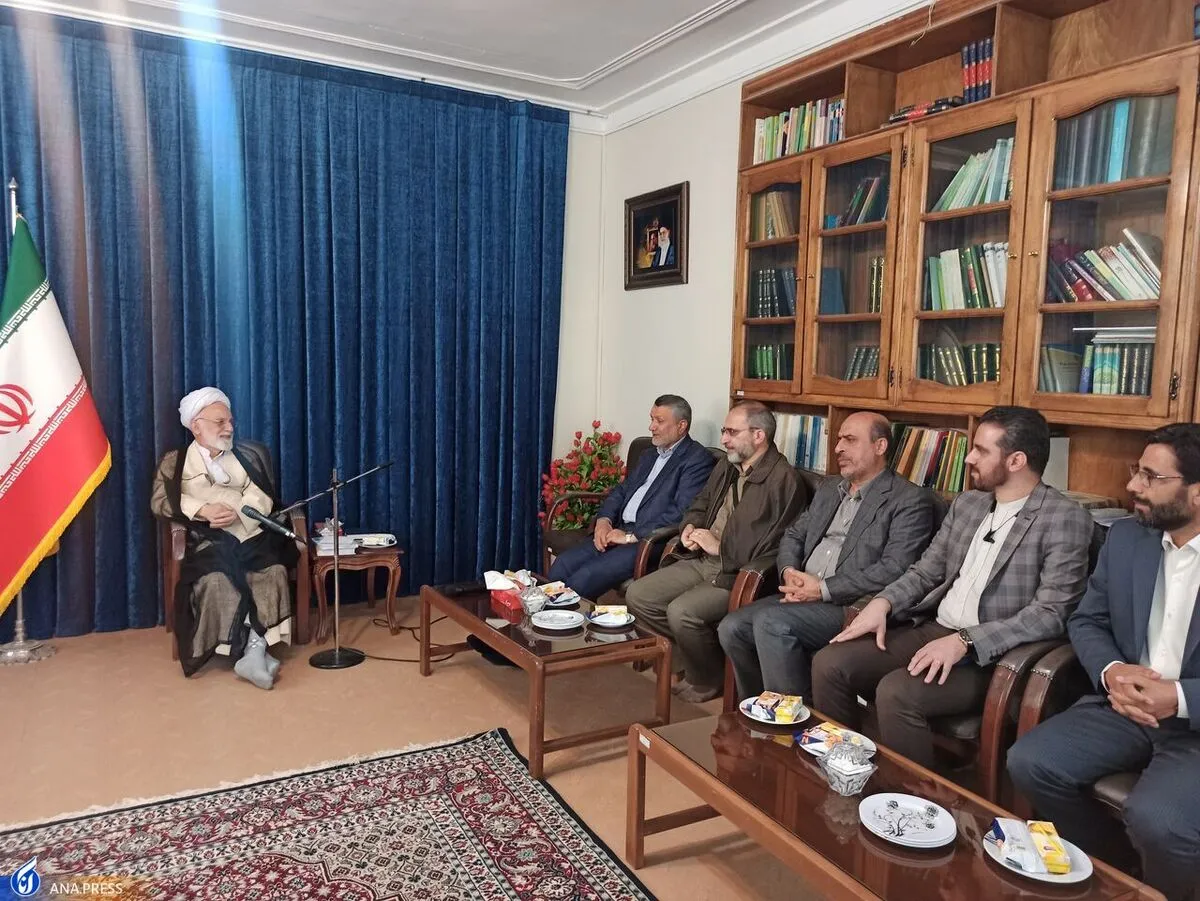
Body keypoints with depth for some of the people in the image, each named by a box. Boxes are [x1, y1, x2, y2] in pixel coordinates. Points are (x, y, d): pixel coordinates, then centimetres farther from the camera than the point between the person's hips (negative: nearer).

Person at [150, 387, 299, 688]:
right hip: (210, 542, -1)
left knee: (273, 573, -30)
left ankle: (254, 651, -34)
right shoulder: (174, 462, 19)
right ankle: (257, 650, -28)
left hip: (253, 536, 1)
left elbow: (262, 497, 9)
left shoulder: (249, 454, 23)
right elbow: (159, 501, 2)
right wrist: (203, 510, -13)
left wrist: (237, 512, -12)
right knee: (216, 580, -33)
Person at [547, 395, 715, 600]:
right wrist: (604, 520, 1)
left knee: (582, 580, -23)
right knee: (562, 566, -9)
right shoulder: (650, 456, 23)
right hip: (618, 532, 8)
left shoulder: (698, 459, -5)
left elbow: (682, 512, -16)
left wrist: (632, 536, -16)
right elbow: (621, 491, 23)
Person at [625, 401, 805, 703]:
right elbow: (700, 504, 28)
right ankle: (691, 649, 14)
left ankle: (707, 680, 0)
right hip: (702, 562, 9)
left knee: (682, 611, -28)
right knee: (637, 595, -3)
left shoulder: (782, 480, -16)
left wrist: (719, 547, -15)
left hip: (739, 573, -9)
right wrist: (690, 527, 5)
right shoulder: (727, 466, 11)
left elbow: (770, 546, -23)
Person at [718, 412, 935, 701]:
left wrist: (824, 589, -17)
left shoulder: (910, 501, -4)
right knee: (732, 628, -11)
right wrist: (789, 572, -1)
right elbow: (793, 535, 23)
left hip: (851, 608, -7)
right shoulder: (829, 490, 21)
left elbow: (894, 569, -15)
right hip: (802, 597, 7)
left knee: (771, 621, -29)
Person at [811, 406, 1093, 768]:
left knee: (896, 692, -31)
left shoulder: (1066, 519, -9)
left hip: (991, 655, -7)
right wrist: (883, 602, -5)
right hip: (932, 629, 7)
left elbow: (1052, 613, -16)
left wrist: (965, 641, -25)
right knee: (830, 664, -10)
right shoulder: (966, 504, 12)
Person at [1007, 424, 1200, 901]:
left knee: (1157, 820, -30)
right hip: (1127, 704, 5)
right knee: (1029, 762, -15)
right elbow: (1086, 621, 9)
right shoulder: (1125, 537, 5)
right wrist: (1111, 672, -12)